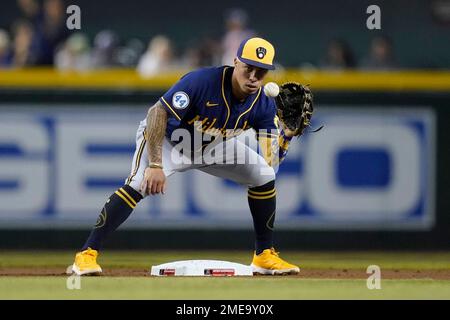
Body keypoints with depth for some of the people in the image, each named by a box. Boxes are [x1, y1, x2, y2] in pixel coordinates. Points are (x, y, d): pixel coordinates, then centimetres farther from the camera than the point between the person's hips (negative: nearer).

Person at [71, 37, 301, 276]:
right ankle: (87, 254, -28)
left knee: (264, 175, -7)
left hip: (213, 146, 6)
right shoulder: (202, 81, -34)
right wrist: (155, 165, -38)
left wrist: (286, 134, -37)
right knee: (139, 184, -30)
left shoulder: (264, 104, -18)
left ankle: (265, 256, 9)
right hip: (168, 139, -6)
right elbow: (158, 113, -33)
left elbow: (271, 160, -17)